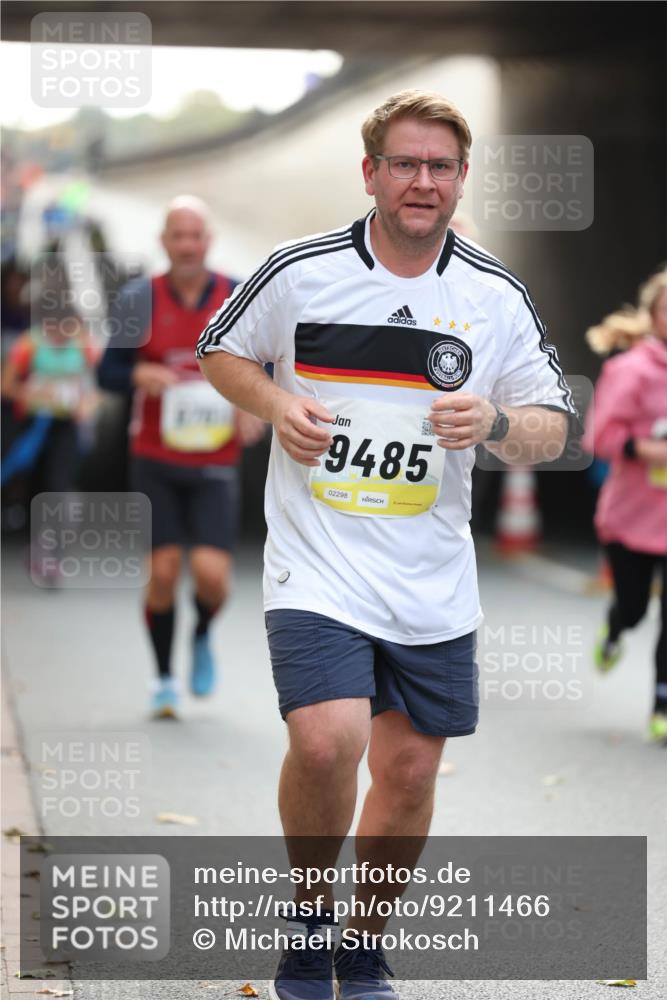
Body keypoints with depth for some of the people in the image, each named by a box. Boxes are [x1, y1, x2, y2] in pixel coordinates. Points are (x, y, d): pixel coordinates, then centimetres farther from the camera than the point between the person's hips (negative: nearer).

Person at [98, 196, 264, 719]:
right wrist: (138, 375, -18)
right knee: (163, 570, -3)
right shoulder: (140, 299, 0)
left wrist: (257, 409, -11)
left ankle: (203, 637, 22)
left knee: (211, 573, -13)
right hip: (156, 460, 0)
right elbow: (108, 371, 4)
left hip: (215, 464, 0)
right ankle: (164, 677, 17)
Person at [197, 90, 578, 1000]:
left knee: (410, 768, 8)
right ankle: (308, 913, 7)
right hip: (317, 564, -3)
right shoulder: (300, 271, -4)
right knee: (327, 744, -21)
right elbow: (222, 351, 11)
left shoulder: (496, 296, 1)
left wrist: (495, 425, -17)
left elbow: (553, 428, 5)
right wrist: (275, 405, -9)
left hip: (433, 582, 3)